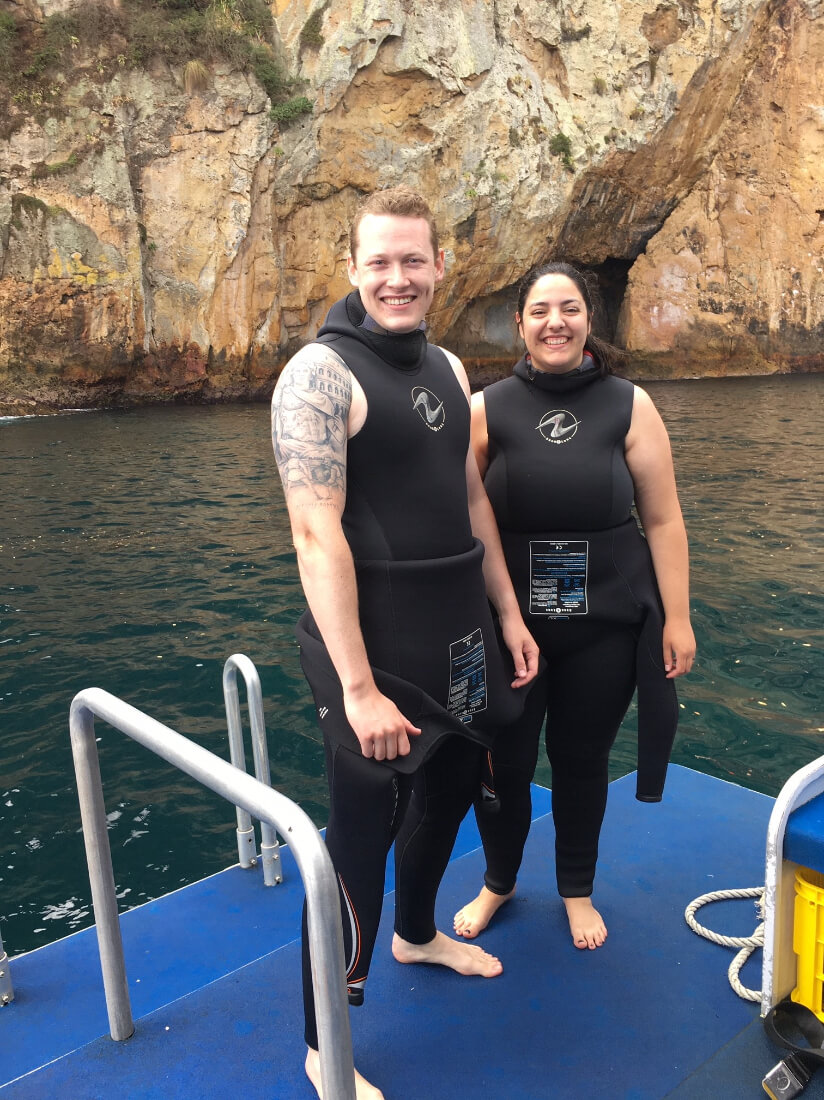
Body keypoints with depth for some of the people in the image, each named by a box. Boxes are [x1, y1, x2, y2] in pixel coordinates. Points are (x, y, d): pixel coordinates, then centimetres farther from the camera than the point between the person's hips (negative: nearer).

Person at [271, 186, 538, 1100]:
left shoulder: (445, 368, 10)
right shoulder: (322, 372, -15)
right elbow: (317, 536, -21)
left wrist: (507, 614, 13)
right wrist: (358, 686, -24)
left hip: (460, 636, 8)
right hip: (376, 644, -8)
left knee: (451, 785, 24)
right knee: (362, 830, 2)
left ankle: (418, 932, 51)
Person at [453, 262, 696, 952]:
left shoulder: (629, 406, -3)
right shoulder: (485, 410, -4)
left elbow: (663, 519, -2)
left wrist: (677, 618, -4)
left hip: (605, 623, 0)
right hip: (506, 622, 0)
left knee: (583, 761, 14)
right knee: (501, 762, 7)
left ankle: (578, 890, 41)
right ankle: (498, 882, 38)